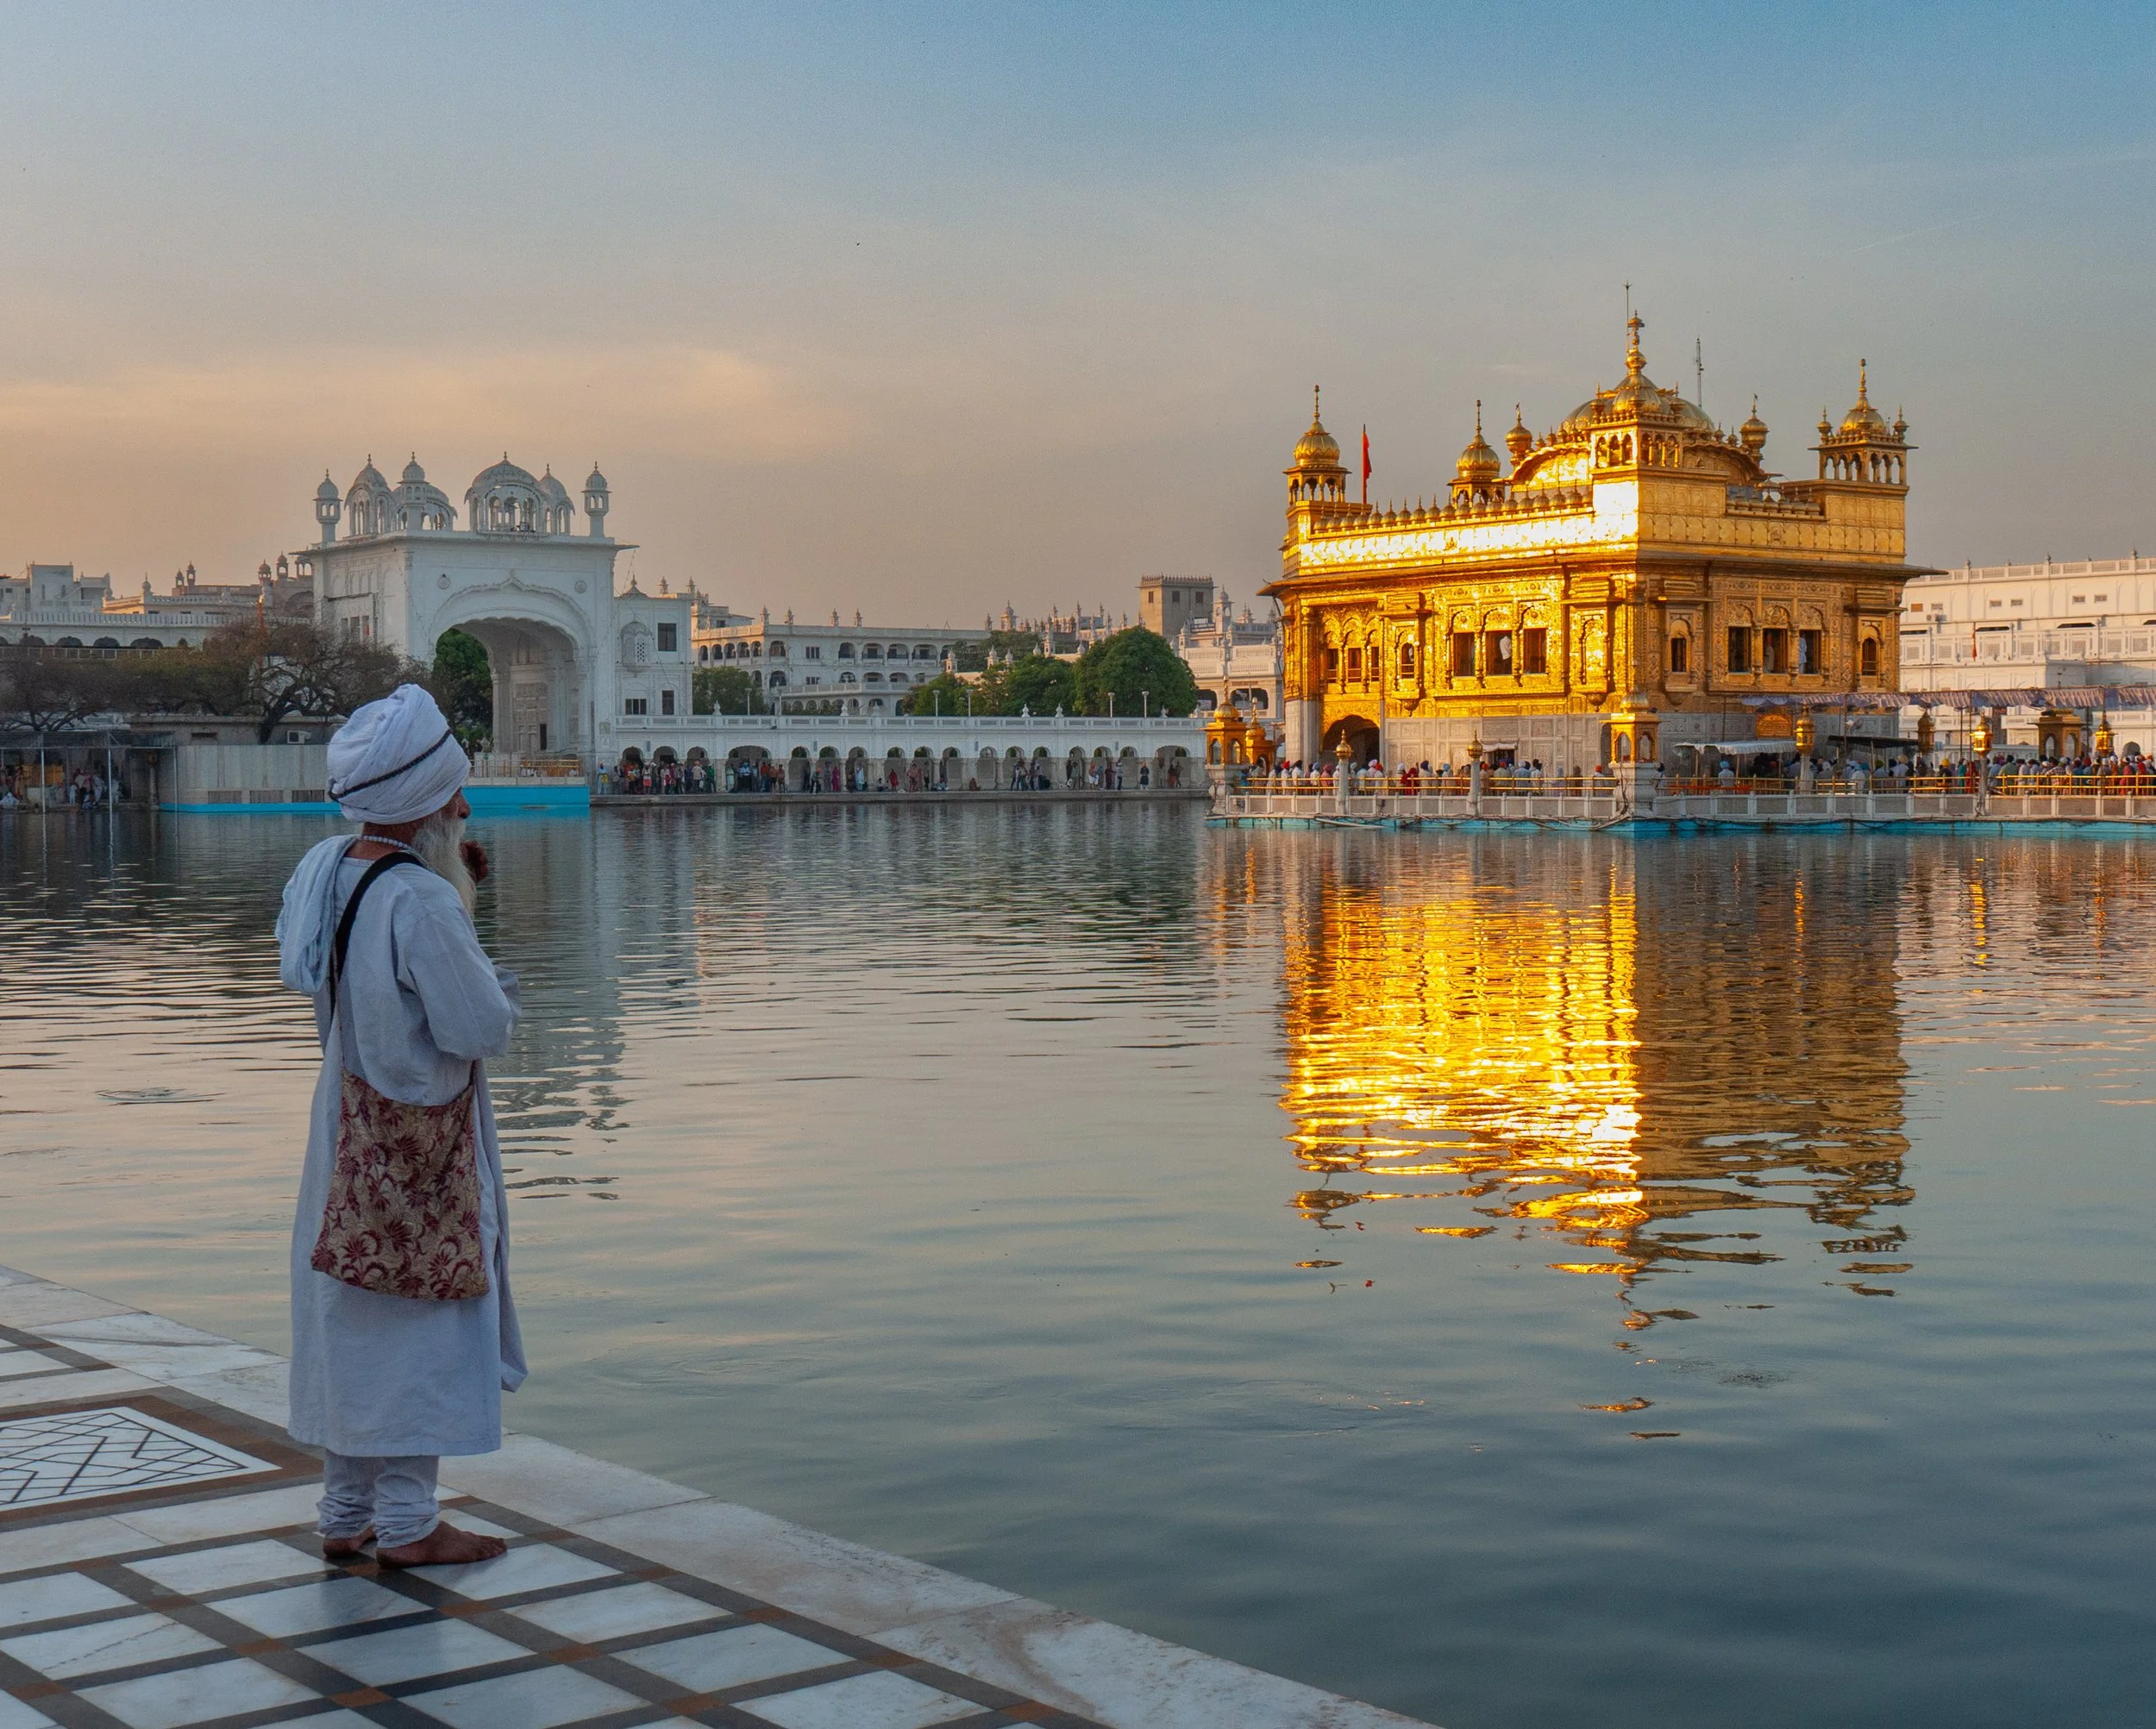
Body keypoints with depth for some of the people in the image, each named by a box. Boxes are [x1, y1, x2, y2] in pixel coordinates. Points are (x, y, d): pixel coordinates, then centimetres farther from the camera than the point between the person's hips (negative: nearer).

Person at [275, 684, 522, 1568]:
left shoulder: (325, 869, 2)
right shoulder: (419, 902, -24)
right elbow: (483, 1029, -22)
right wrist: (477, 941, -2)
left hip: (347, 1124, 9)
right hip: (417, 1140, -9)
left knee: (349, 1319, 15)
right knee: (420, 1323, 2)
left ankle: (346, 1515, 24)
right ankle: (406, 1524, 10)